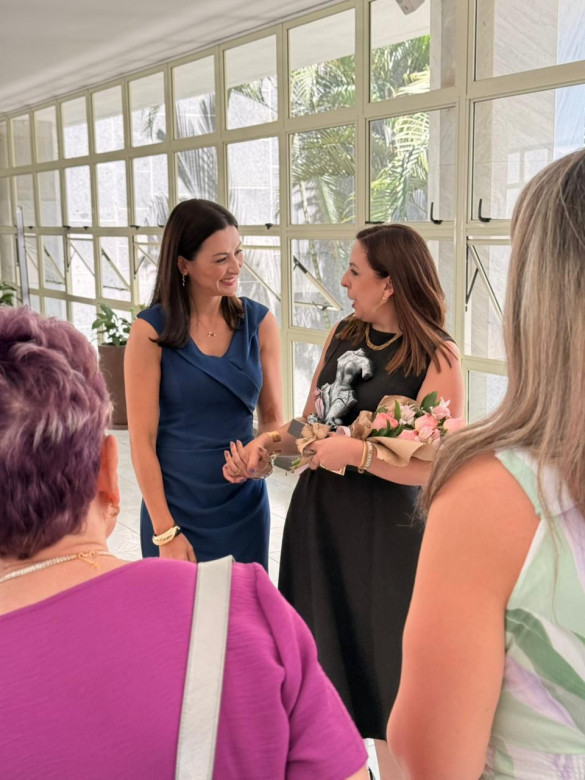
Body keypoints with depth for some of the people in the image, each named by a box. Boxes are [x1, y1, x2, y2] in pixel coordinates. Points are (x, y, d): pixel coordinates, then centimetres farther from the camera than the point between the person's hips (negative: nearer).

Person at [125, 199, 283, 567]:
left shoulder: (260, 321, -3)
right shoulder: (152, 330, -11)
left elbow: (272, 418, 5)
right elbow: (142, 440, -10)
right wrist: (164, 531, -11)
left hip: (246, 503, 3)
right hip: (175, 505, -2)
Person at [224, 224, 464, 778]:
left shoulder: (436, 358, -14)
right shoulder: (342, 336, 5)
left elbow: (434, 466, -19)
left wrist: (354, 452, -21)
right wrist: (263, 444, -4)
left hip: (384, 530, -6)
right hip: (317, 514, 6)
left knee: (379, 666, 9)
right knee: (323, 652, 19)